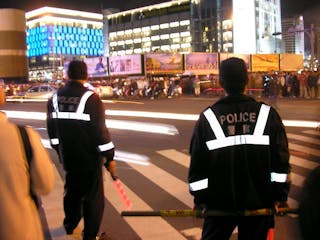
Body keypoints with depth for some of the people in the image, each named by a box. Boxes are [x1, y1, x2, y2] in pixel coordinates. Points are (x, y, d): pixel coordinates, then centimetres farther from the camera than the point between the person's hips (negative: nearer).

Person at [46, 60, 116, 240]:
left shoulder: (55, 98, 1)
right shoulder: (91, 98, -18)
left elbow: (52, 129, 8)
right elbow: (100, 131, -19)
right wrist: (109, 157, -11)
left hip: (68, 157, 6)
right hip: (90, 158, -6)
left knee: (72, 190, 24)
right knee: (93, 196, 7)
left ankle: (70, 225, 42)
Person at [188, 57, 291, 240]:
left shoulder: (208, 117, -7)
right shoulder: (267, 114, -7)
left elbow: (198, 163, -5)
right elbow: (281, 160, -7)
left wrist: (200, 199, 5)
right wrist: (280, 197, 1)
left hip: (220, 202, 0)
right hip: (259, 201, 1)